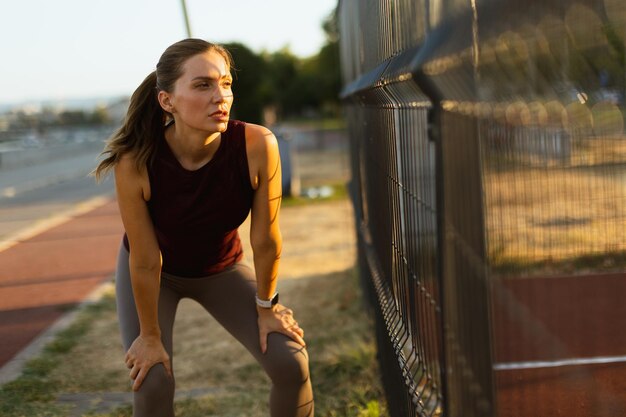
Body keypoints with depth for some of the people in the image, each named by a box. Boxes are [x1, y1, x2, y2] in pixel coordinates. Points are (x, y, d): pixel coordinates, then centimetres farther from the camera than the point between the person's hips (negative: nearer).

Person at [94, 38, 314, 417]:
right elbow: (146, 262, -23)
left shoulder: (257, 146, -33)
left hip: (223, 269, 2)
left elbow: (266, 241, -19)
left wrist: (266, 306, -7)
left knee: (291, 364, -8)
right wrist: (150, 336, -12)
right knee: (152, 383, -14)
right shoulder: (136, 162, -34)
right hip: (154, 274, -1)